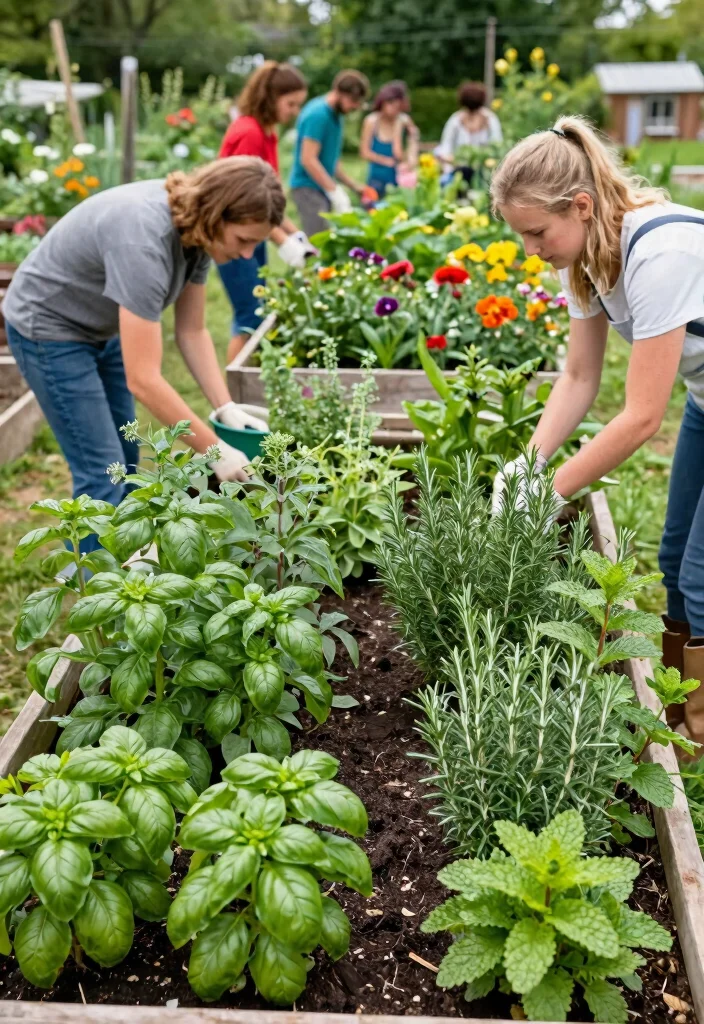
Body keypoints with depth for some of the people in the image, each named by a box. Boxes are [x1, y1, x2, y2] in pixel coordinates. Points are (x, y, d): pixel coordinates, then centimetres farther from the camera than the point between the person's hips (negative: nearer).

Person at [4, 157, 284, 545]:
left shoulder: (195, 226, -12)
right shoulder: (144, 239, -38)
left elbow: (192, 331, -2)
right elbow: (143, 380, -38)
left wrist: (227, 408, -12)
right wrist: (214, 450, -31)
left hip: (102, 329, 9)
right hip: (49, 328, -8)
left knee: (125, 462, 14)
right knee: (102, 475, -8)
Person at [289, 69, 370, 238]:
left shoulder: (335, 115, 13)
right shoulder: (318, 115, -16)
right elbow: (308, 160, -22)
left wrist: (354, 186, 16)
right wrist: (336, 192, -23)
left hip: (322, 187, 9)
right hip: (308, 187, -9)